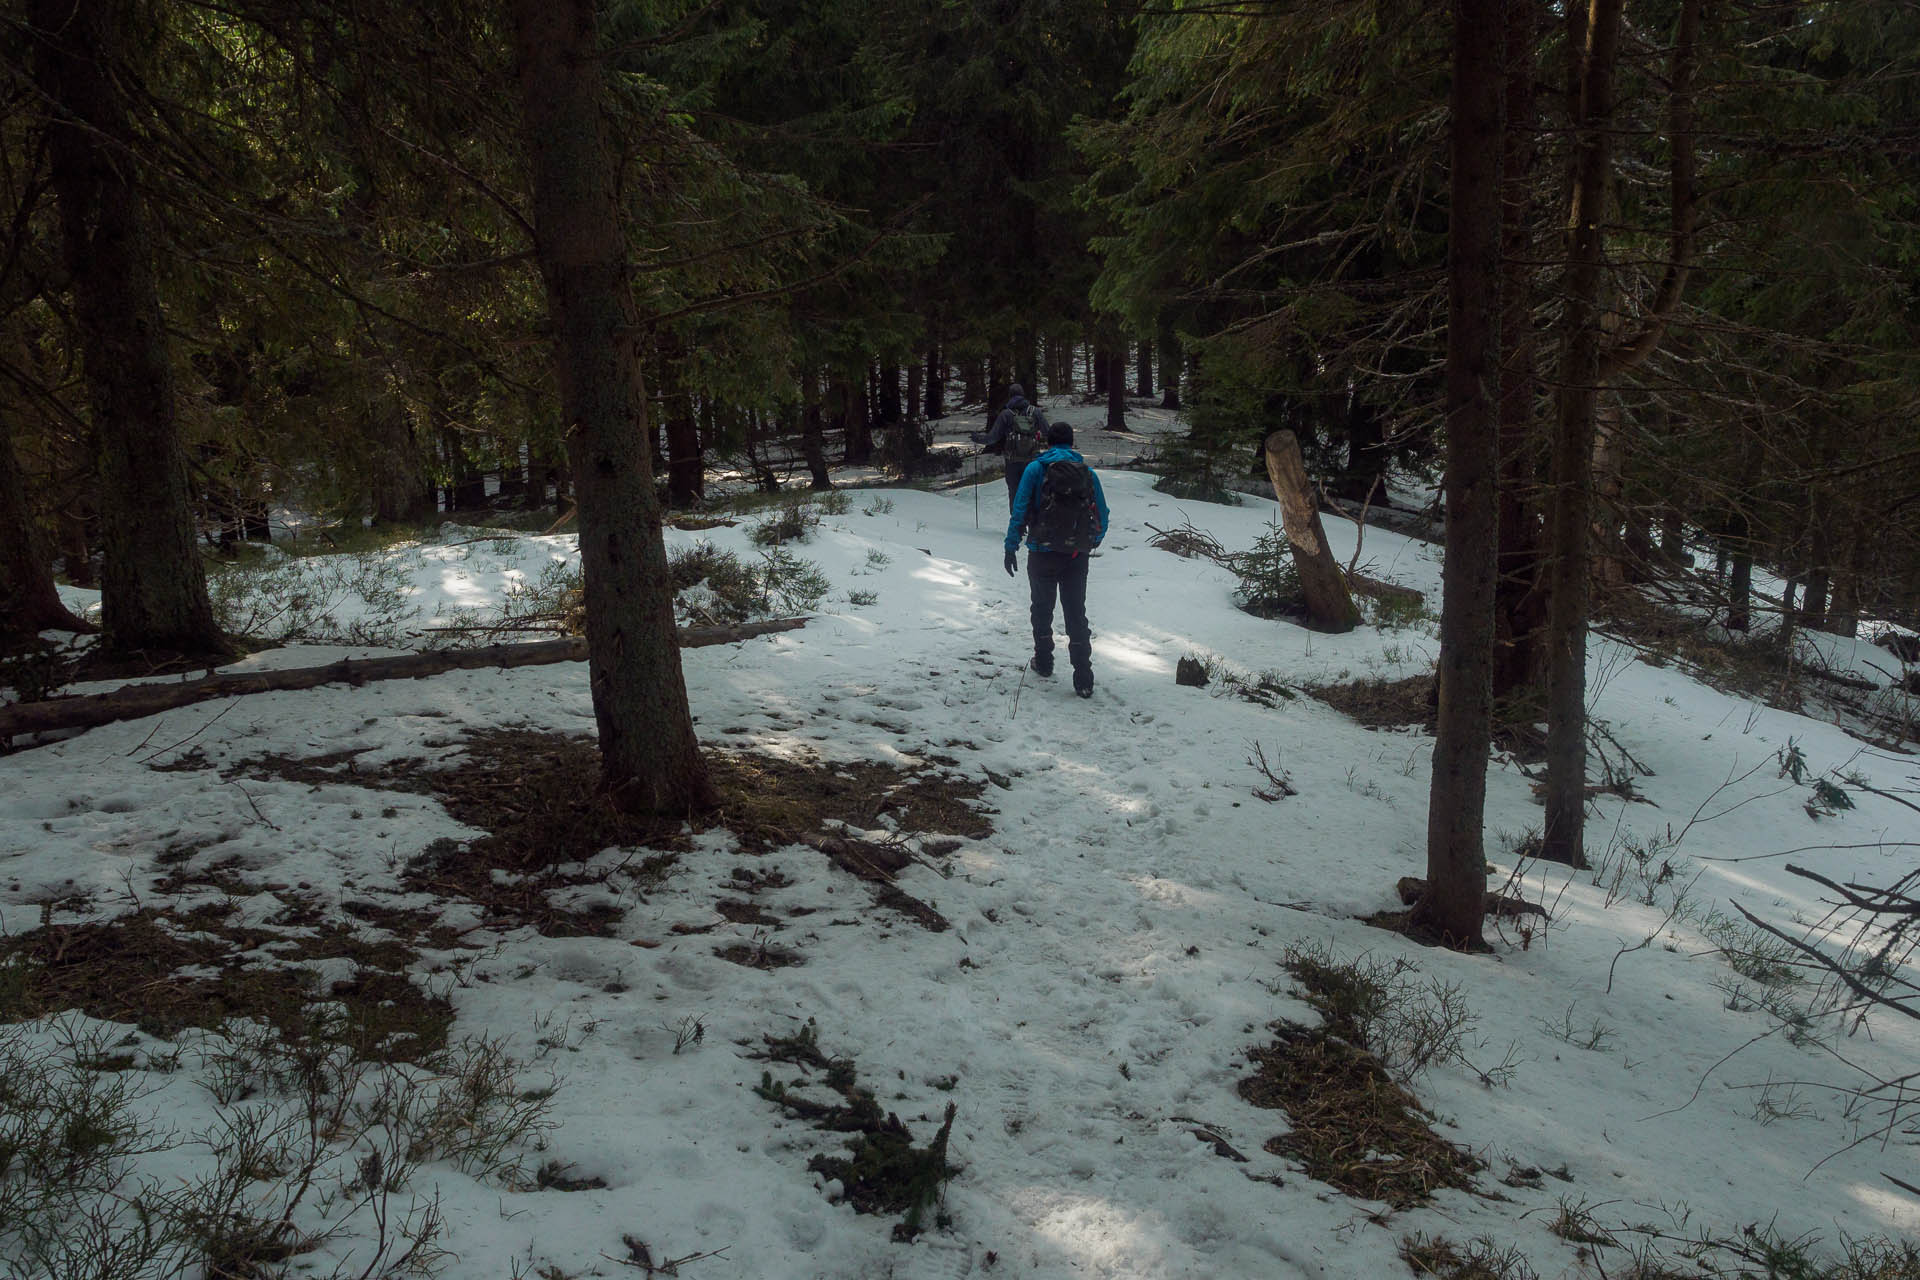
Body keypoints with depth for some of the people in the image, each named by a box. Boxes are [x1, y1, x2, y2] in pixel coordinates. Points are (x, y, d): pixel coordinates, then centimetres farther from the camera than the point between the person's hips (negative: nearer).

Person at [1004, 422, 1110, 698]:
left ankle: (1043, 661, 30)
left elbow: (1020, 511, -9)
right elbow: (1102, 516, 8)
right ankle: (1084, 680, 0)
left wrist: (1011, 547, -4)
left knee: (1042, 608, 18)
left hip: (1043, 553, -2)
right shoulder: (1088, 472, 3)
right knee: (1077, 614, 5)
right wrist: (1093, 542, 26)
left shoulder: (1036, 469, -4)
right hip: (1077, 556, 2)